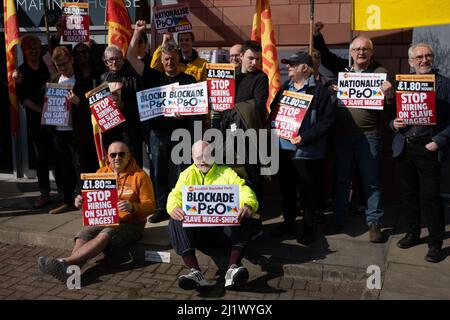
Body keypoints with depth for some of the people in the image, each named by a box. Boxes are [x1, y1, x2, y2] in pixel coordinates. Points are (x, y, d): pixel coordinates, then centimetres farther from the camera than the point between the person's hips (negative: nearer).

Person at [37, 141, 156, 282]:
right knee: (84, 234, -26)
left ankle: (64, 262, -39)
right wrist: (81, 202, -5)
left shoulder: (140, 176, -1)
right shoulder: (101, 173, 13)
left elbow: (150, 205, -5)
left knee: (105, 236, -33)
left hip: (130, 224, -4)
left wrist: (132, 207, -25)